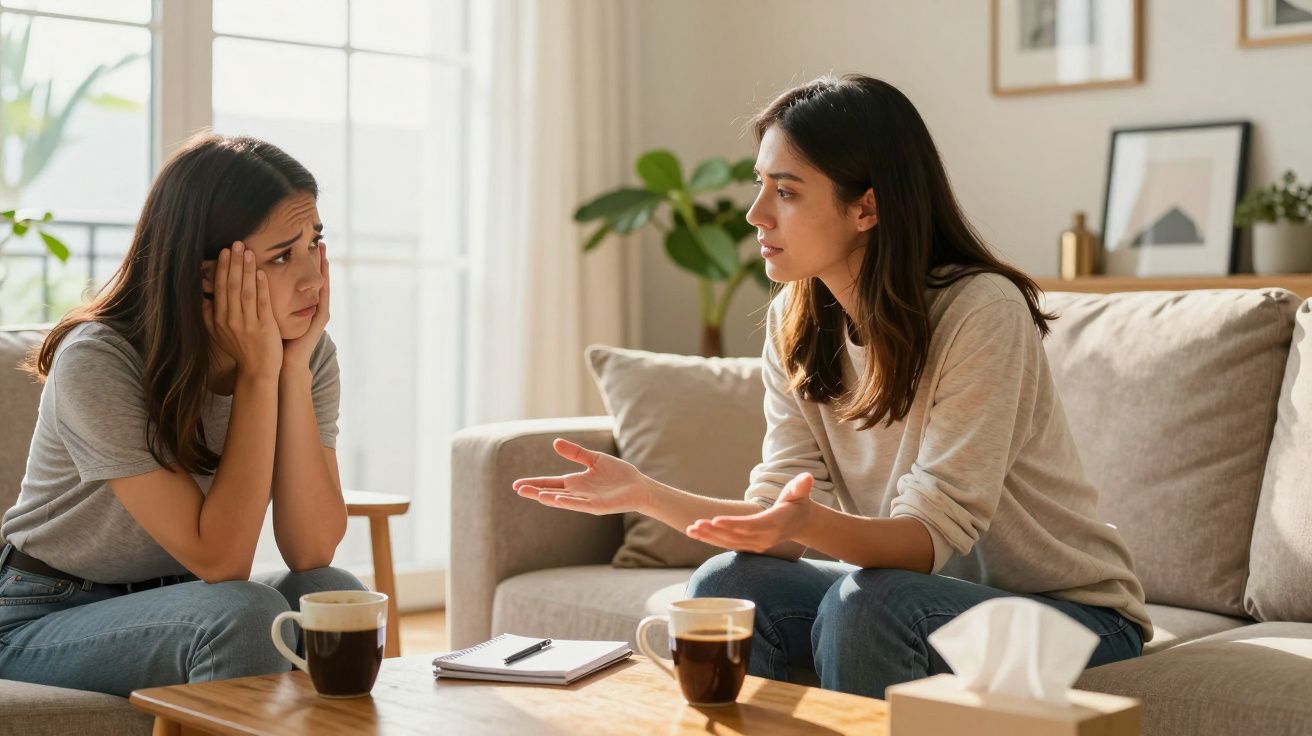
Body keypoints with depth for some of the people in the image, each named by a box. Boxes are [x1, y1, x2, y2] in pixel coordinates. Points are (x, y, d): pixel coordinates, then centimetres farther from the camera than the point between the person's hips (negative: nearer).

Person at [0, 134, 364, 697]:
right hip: (47, 623, -4)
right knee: (246, 614, -33)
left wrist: (294, 371, -24)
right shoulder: (98, 363, -23)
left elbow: (312, 554, -18)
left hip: (180, 607, 5)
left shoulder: (308, 352, -8)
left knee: (337, 594, -26)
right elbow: (218, 560, -26)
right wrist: (258, 376, -27)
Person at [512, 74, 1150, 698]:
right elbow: (781, 513, -7)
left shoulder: (983, 312, -22)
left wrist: (811, 523, -45)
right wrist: (643, 494, -20)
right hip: (921, 589, 5)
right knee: (727, 583, -16)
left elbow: (932, 535, -26)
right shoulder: (793, 324, -2)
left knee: (864, 602, -31)